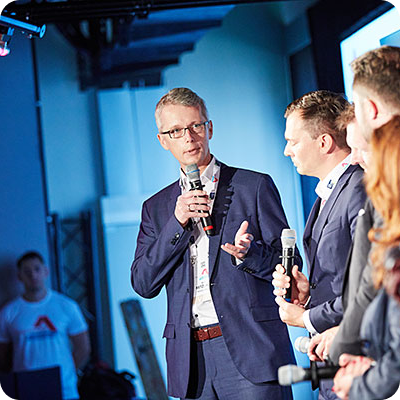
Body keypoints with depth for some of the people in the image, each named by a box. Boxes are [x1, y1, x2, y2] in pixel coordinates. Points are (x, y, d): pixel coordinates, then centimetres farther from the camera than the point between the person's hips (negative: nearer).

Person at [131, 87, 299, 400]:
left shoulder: (255, 186, 6)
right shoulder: (156, 207, 15)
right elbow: (143, 284, 5)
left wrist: (248, 254, -18)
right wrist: (177, 223, -6)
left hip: (249, 349, -3)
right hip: (191, 357, 3)